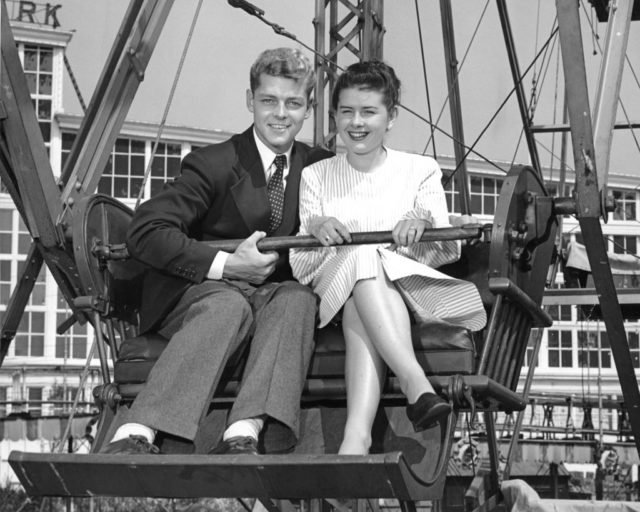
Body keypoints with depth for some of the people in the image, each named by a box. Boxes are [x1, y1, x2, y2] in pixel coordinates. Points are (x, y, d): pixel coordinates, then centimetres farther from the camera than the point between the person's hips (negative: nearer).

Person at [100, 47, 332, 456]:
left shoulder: (319, 167, 10)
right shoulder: (214, 164, -5)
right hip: (199, 294, -3)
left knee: (298, 298, -31)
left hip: (276, 293, 4)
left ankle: (245, 434, -49)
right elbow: (145, 231, -13)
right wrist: (226, 265, -21)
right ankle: (135, 436, -50)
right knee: (228, 305, -38)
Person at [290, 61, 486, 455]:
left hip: (406, 286, 0)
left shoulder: (420, 171, 13)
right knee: (364, 257, -36)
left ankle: (357, 436, -55)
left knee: (361, 317, -36)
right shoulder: (315, 177, 15)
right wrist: (315, 230, -16)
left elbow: (446, 252, 4)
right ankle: (417, 385, -52)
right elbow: (300, 267, 6)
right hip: (334, 289, 0)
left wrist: (423, 223, -18)